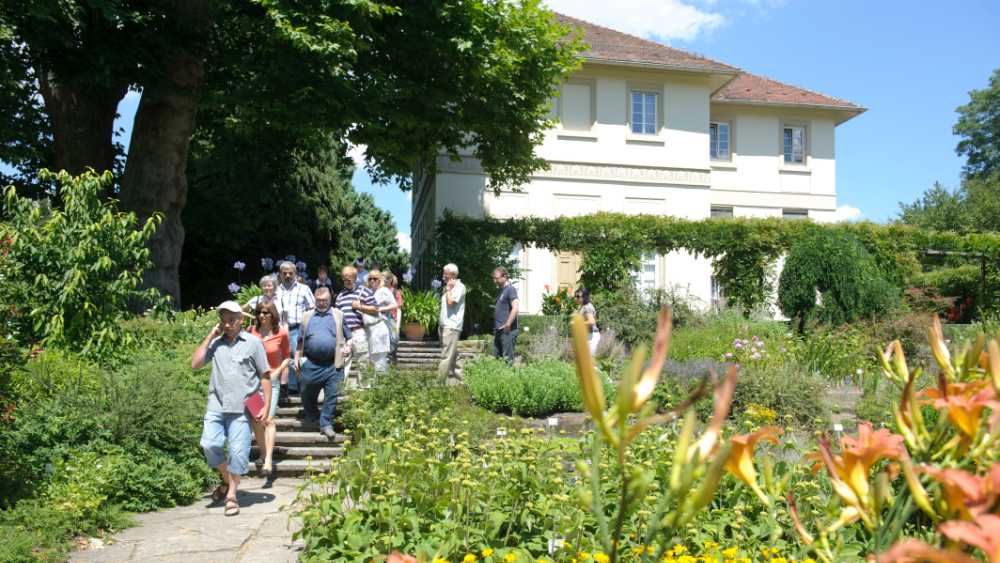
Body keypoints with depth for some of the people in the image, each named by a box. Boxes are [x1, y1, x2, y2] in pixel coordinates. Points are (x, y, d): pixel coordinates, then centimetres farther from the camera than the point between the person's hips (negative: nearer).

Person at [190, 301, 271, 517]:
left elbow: (265, 376, 5)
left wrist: (266, 405, -3)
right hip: (216, 405, 3)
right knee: (209, 445, -7)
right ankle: (227, 480, 20)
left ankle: (231, 495, 11)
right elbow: (195, 364, 3)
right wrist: (210, 336, 4)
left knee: (238, 450, -4)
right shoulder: (215, 343, 15)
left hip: (242, 407, -3)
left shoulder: (253, 343, 6)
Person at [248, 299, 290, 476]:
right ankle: (262, 453, 25)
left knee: (269, 419, -12)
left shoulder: (281, 333, -3)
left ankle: (268, 460, -13)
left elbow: (286, 357, 8)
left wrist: (278, 371, -7)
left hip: (271, 379, -3)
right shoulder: (252, 330, 2)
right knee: (255, 419, 8)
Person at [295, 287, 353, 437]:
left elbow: (348, 336, 16)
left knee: (332, 394, -4)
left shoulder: (339, 315, 14)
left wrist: (348, 346, -3)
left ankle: (326, 424, 5)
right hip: (311, 363, 1)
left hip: (333, 364, -1)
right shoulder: (307, 317, 16)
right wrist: (296, 358, 11)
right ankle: (311, 413, 36)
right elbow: (300, 341, 19)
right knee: (307, 391, 8)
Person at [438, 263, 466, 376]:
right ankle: (450, 372, 18)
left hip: (452, 326, -9)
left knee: (447, 355, -13)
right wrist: (440, 321, 19)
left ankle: (441, 375, -18)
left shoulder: (460, 287, -8)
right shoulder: (447, 286, 19)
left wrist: (448, 289, -6)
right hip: (444, 324, 9)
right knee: (451, 354, 13)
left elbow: (450, 302, -18)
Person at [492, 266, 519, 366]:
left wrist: (507, 325, -19)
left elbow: (515, 308, -18)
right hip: (499, 331, 9)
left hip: (507, 331, -9)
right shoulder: (500, 291, 20)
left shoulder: (510, 289, -8)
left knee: (508, 360, -7)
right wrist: (497, 326, 16)